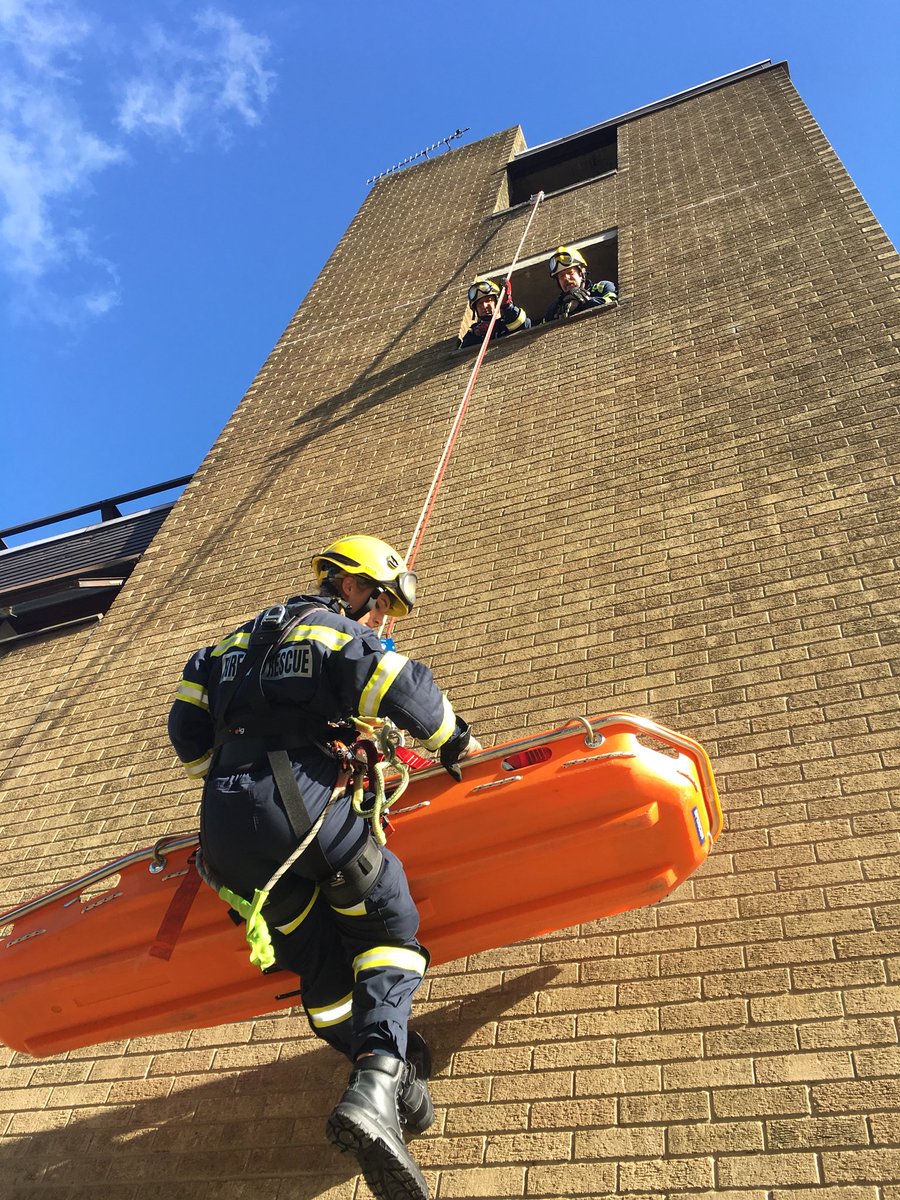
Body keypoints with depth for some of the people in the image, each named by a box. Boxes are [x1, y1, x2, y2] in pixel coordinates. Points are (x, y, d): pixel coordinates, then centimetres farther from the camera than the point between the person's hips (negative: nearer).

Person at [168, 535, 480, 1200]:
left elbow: (188, 723, 27)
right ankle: (375, 1087, -11)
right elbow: (403, 688, -11)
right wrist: (454, 740, 5)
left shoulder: (241, 637, 28)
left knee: (318, 962, 13)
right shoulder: (336, 630, 5)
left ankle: (387, 1076, 13)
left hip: (224, 829, 7)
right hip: (302, 803, -7)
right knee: (388, 929, 4)